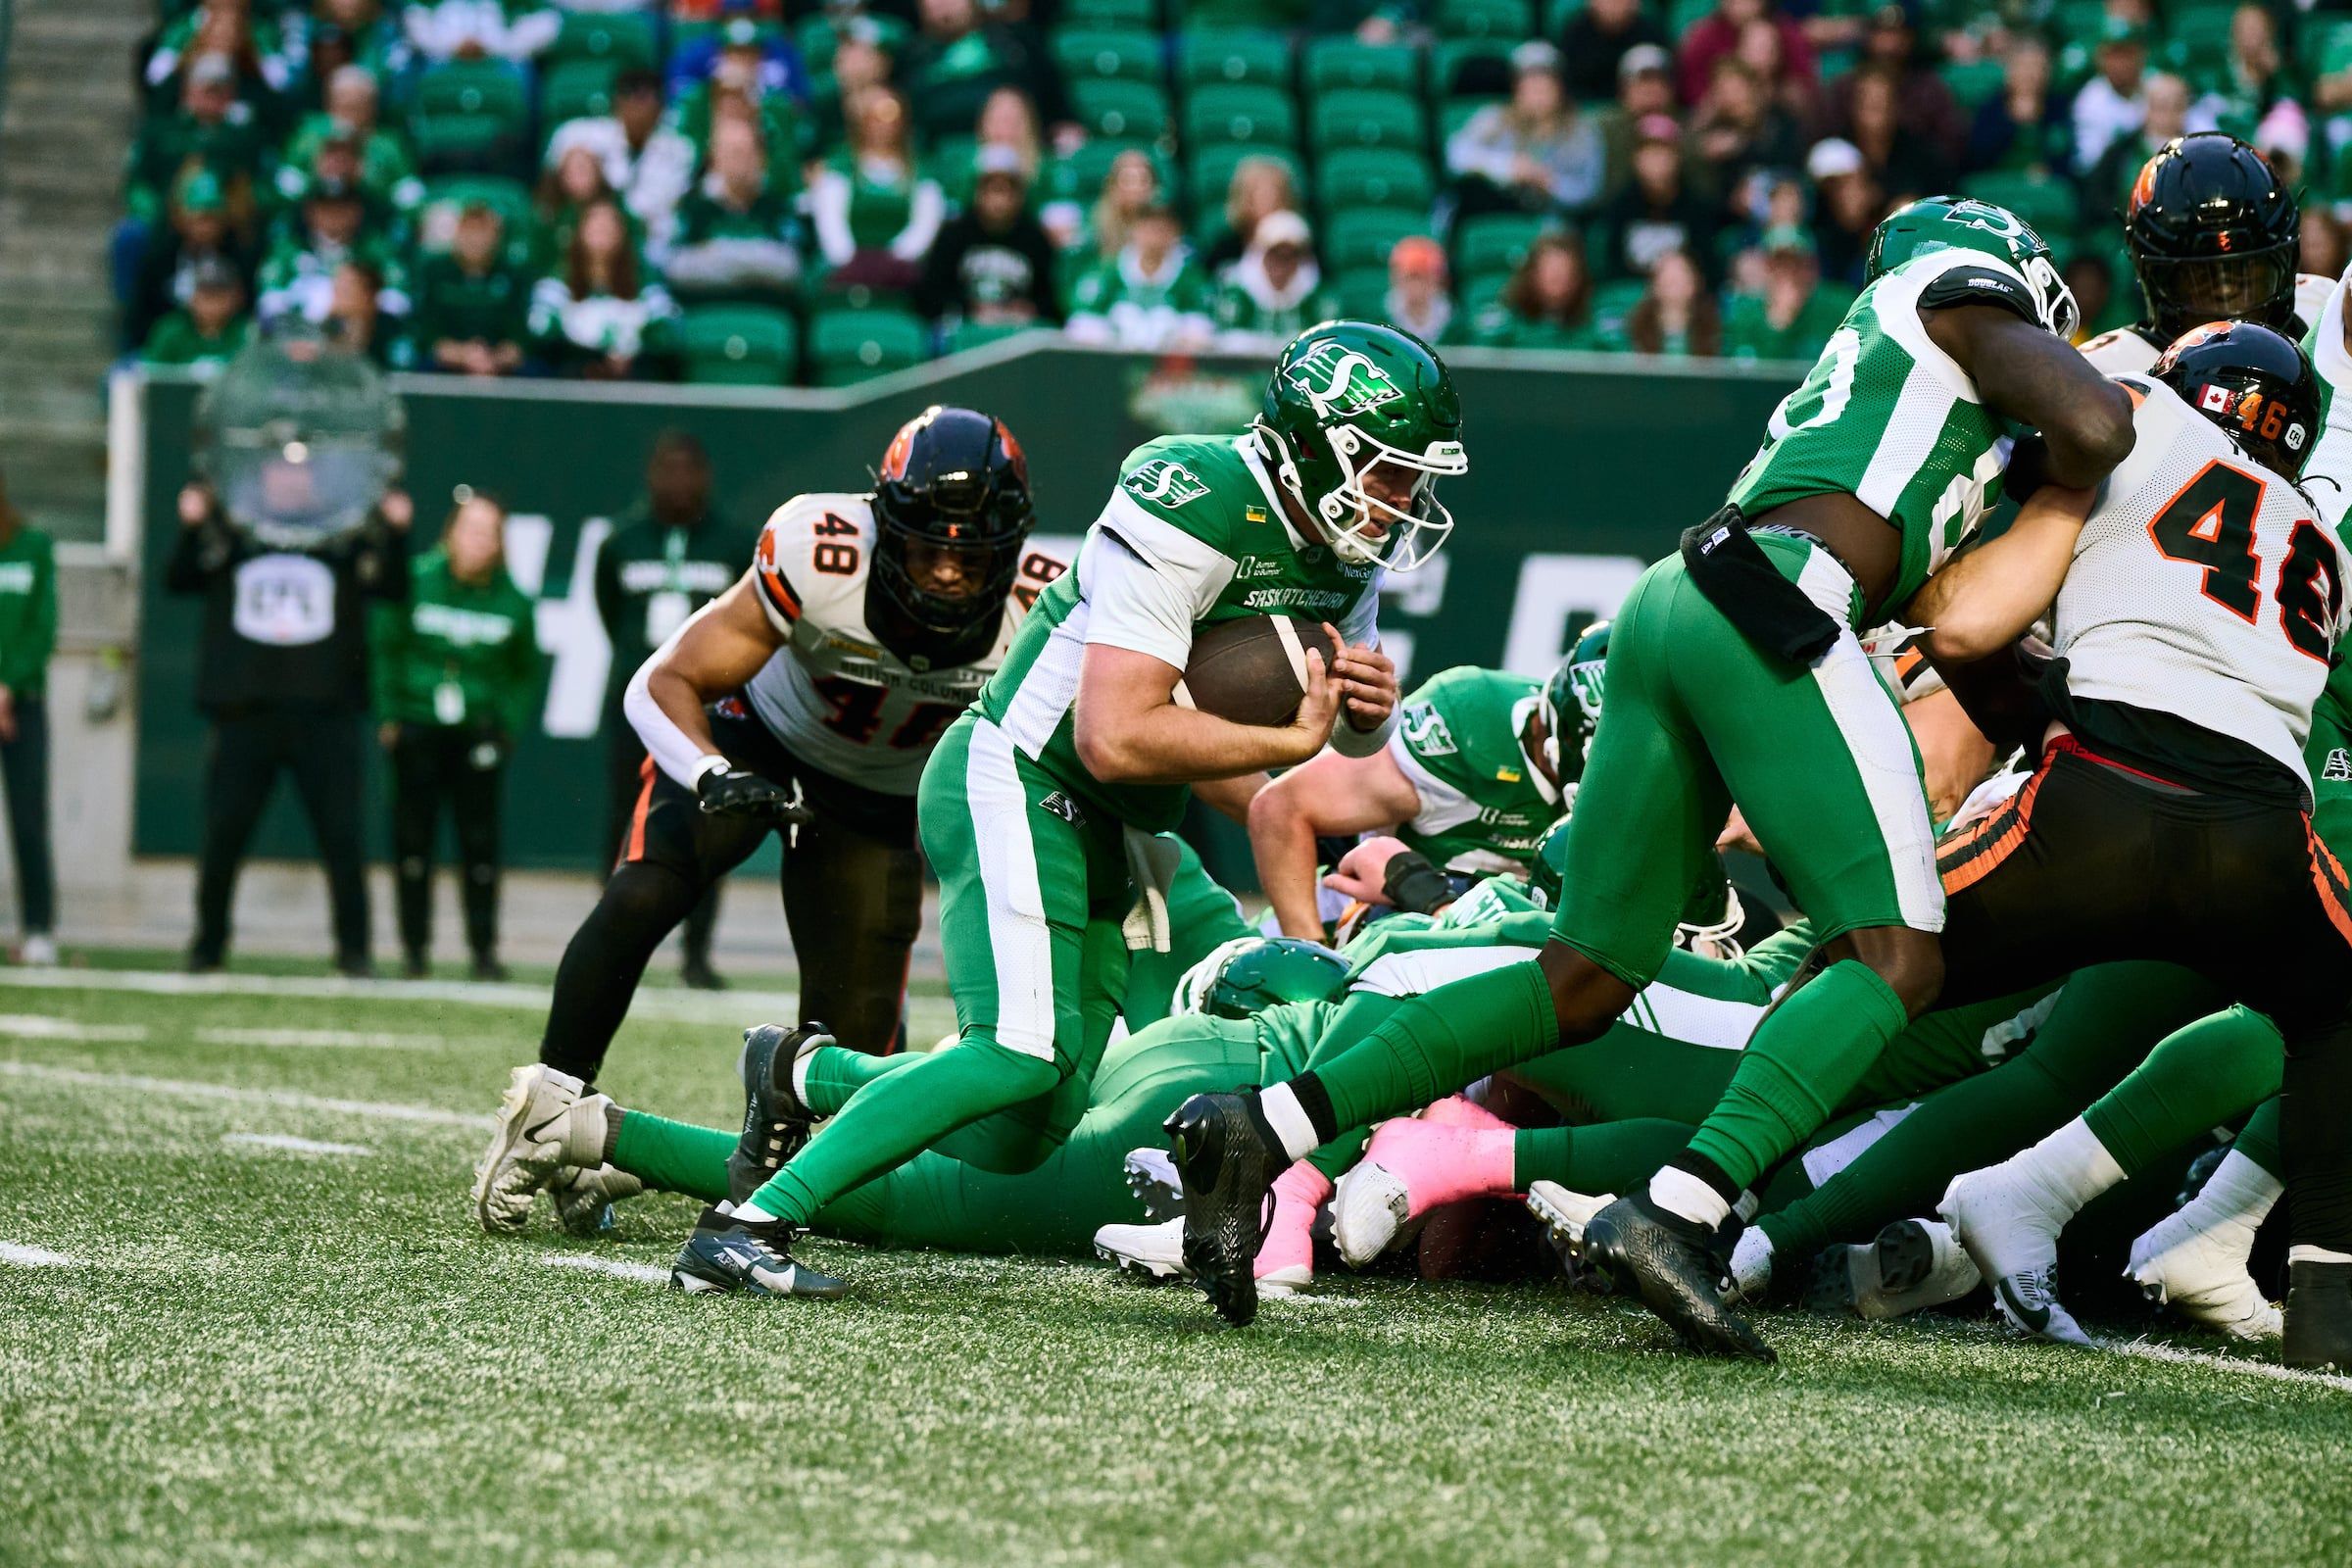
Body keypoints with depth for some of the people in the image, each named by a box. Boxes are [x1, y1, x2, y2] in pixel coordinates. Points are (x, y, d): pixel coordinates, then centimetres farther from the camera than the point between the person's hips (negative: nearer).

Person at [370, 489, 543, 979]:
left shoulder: (512, 602, -1)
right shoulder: (416, 582, -6)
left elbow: (525, 672, 12)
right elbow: (384, 649, 3)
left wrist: (509, 727, 3)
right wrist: (387, 715, -1)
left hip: (478, 734, 1)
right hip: (418, 727, -1)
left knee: (480, 842, -1)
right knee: (412, 839, 1)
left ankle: (484, 950, 5)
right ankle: (414, 947, 9)